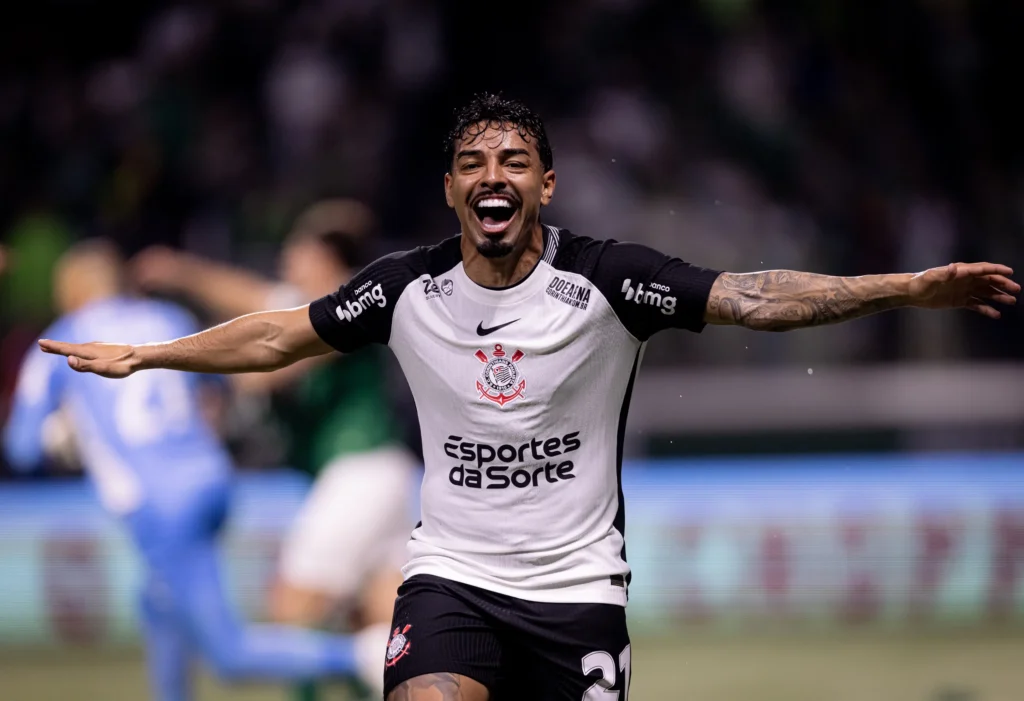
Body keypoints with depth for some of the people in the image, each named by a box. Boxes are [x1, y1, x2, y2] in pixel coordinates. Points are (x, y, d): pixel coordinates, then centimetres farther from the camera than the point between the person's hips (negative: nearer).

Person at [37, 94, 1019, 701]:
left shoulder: (604, 282, -8)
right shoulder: (409, 290, -1)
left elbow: (753, 297, -16)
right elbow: (280, 335, 12)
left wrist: (909, 288, -27)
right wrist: (143, 355, 16)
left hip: (576, 587, -1)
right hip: (450, 575, 1)